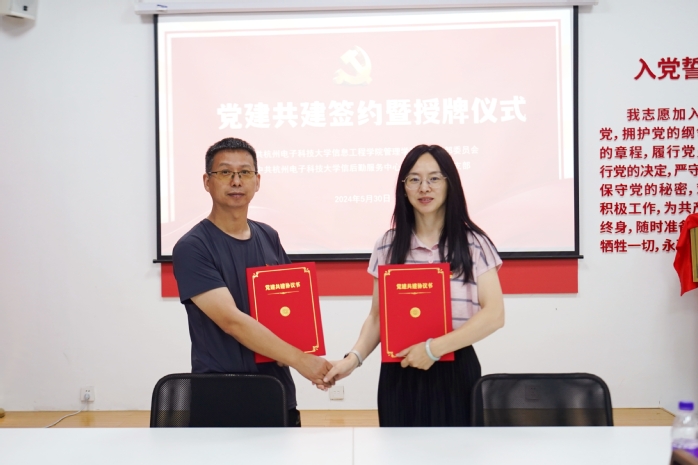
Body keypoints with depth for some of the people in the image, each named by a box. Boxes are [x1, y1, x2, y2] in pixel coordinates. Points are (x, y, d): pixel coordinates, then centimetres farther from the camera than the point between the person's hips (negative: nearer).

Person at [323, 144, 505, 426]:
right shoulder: (387, 246, 6)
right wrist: (355, 357, -10)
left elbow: (494, 315, -9)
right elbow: (377, 317, 8)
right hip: (399, 374, 2)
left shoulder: (473, 243, -1)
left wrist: (434, 348, -18)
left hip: (455, 371, -1)